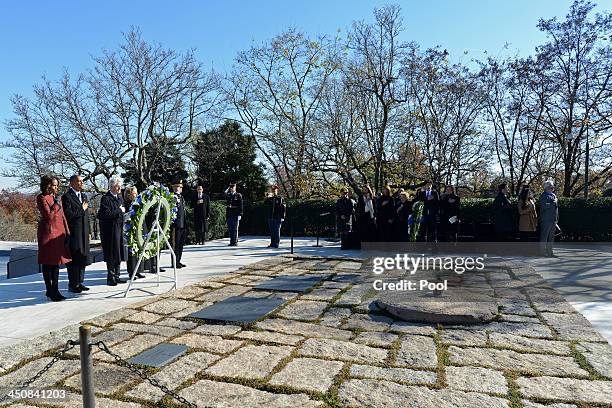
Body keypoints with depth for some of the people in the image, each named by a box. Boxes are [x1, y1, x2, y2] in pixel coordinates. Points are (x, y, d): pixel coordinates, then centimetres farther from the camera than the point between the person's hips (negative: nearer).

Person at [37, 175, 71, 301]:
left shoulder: (57, 197, 14)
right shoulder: (41, 198, -8)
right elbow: (49, 215, -17)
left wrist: (67, 232, 13)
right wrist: (56, 204, -10)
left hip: (59, 232, 7)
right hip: (48, 232, -7)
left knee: (57, 262, 11)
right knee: (47, 263, 1)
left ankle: (55, 290, 18)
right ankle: (50, 291, 9)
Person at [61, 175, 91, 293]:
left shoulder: (84, 196, 17)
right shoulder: (66, 197, -8)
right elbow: (68, 215, -19)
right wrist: (82, 209, -8)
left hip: (84, 233, 7)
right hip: (73, 233, -7)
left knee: (83, 258, 11)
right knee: (73, 259, -1)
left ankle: (80, 282, 21)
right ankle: (73, 285, 8)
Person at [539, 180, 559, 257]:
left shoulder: (553, 195, 19)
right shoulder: (544, 195, -7)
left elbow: (556, 207, 24)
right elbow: (544, 206, -22)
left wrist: (557, 218, 19)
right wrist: (553, 203, -13)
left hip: (553, 220, 9)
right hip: (546, 220, -8)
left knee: (551, 237, 12)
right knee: (544, 236, -5)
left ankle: (550, 252, 18)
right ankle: (543, 252, 0)